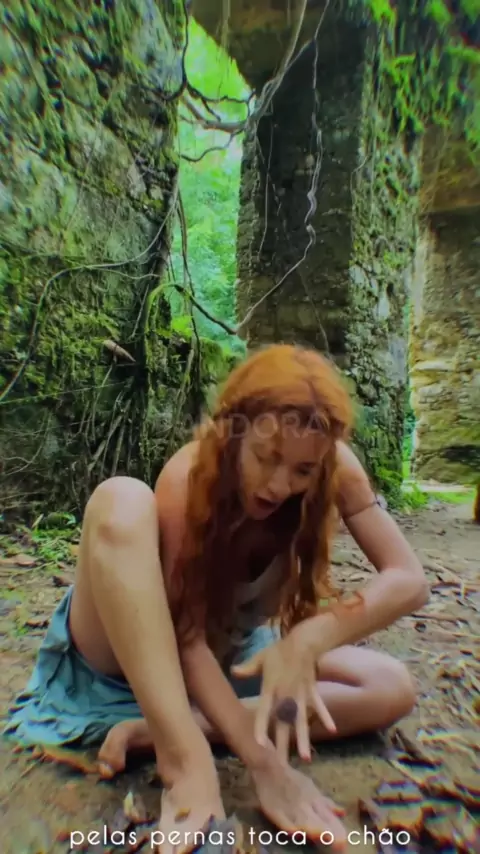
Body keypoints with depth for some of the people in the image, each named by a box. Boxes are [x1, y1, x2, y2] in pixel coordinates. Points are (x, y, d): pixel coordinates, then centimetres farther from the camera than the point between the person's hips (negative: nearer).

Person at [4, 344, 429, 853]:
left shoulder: (333, 468, -19)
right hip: (134, 650, -3)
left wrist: (309, 639, -40)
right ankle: (183, 754, -34)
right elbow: (187, 638, -30)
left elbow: (409, 580, -25)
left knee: (392, 690, -17)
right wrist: (262, 759, -40)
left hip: (236, 651, 4)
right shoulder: (188, 478, -29)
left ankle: (153, 729, -22)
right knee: (121, 500, -33)